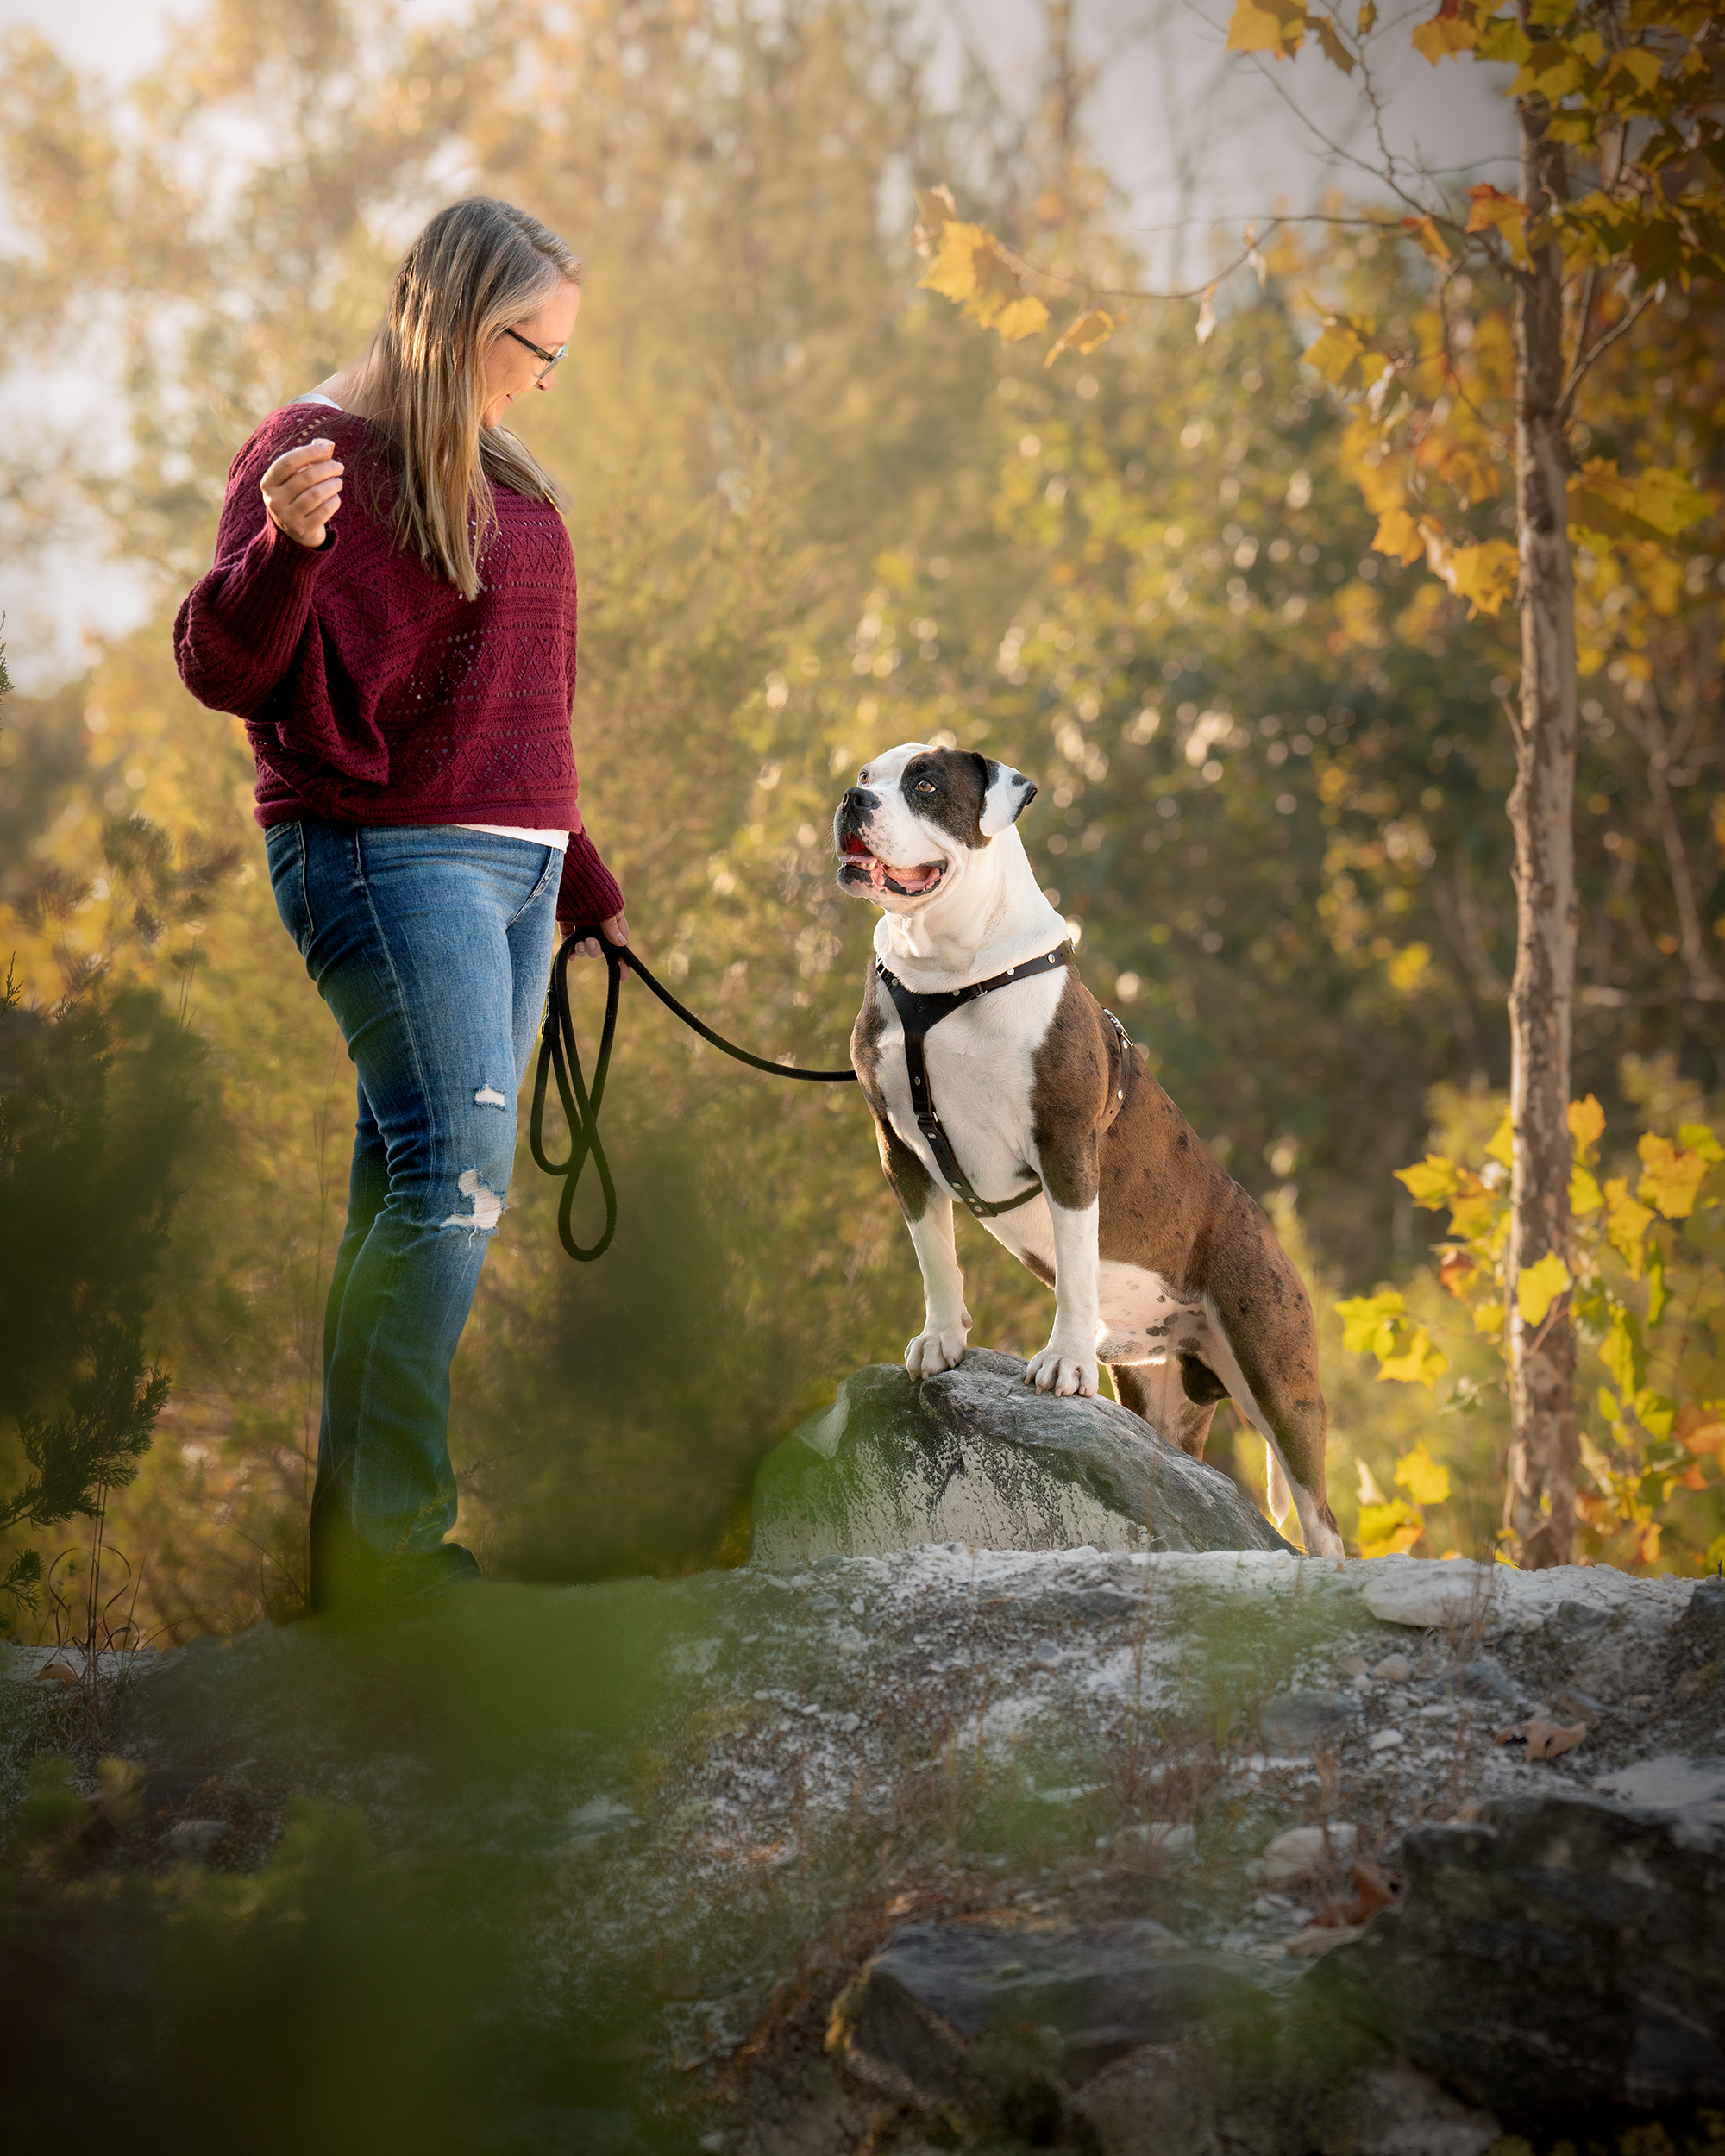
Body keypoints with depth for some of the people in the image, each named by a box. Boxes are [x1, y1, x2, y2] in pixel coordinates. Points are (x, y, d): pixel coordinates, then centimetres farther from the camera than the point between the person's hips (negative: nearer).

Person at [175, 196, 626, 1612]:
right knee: (453, 1176, -16)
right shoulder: (320, 448, -8)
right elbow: (225, 671, -14)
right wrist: (283, 543, -34)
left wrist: (583, 883, 27)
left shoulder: (494, 474, 18)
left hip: (510, 860, 9)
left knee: (419, 1188, 6)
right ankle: (382, 1540, -14)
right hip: (389, 858, -9)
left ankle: (357, 1524, 9)